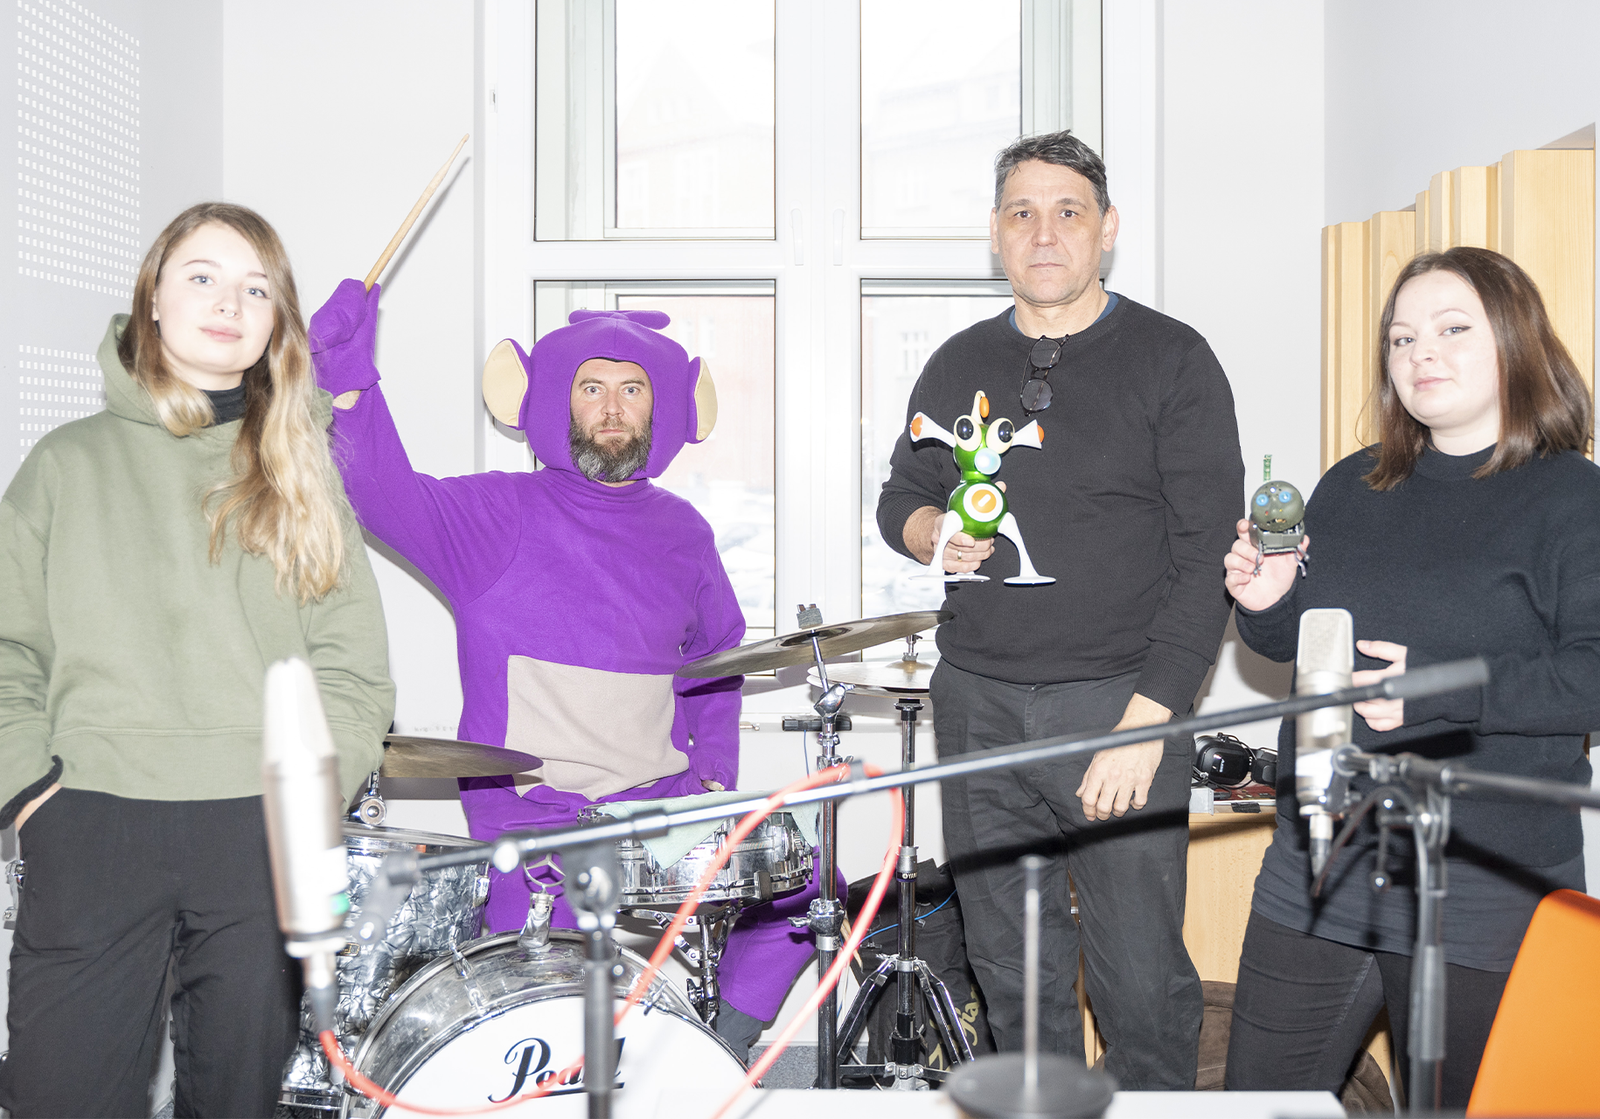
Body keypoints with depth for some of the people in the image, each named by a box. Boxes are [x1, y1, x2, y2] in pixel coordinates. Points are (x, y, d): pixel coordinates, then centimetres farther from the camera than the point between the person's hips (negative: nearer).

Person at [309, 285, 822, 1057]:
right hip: (527, 809, -4)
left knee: (798, 880, -10)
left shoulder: (680, 532, 11)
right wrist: (349, 384, -36)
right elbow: (390, 497, -21)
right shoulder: (499, 515, -3)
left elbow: (719, 656, 23)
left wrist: (713, 774, 11)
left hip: (661, 804, 5)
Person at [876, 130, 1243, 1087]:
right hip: (978, 703, 4)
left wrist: (1148, 720, -16)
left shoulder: (1171, 360, -2)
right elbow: (902, 493, 23)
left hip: (1118, 704, -4)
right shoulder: (959, 366, 12)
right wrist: (933, 531, -2)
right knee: (1010, 968, 12)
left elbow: (1208, 557, -8)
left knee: (1142, 980, -3)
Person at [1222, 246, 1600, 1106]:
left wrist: (1439, 691, -22)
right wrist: (1269, 606, -2)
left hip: (1486, 895, -5)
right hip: (1319, 870, 5)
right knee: (1257, 1097, 12)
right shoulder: (1348, 489, 11)